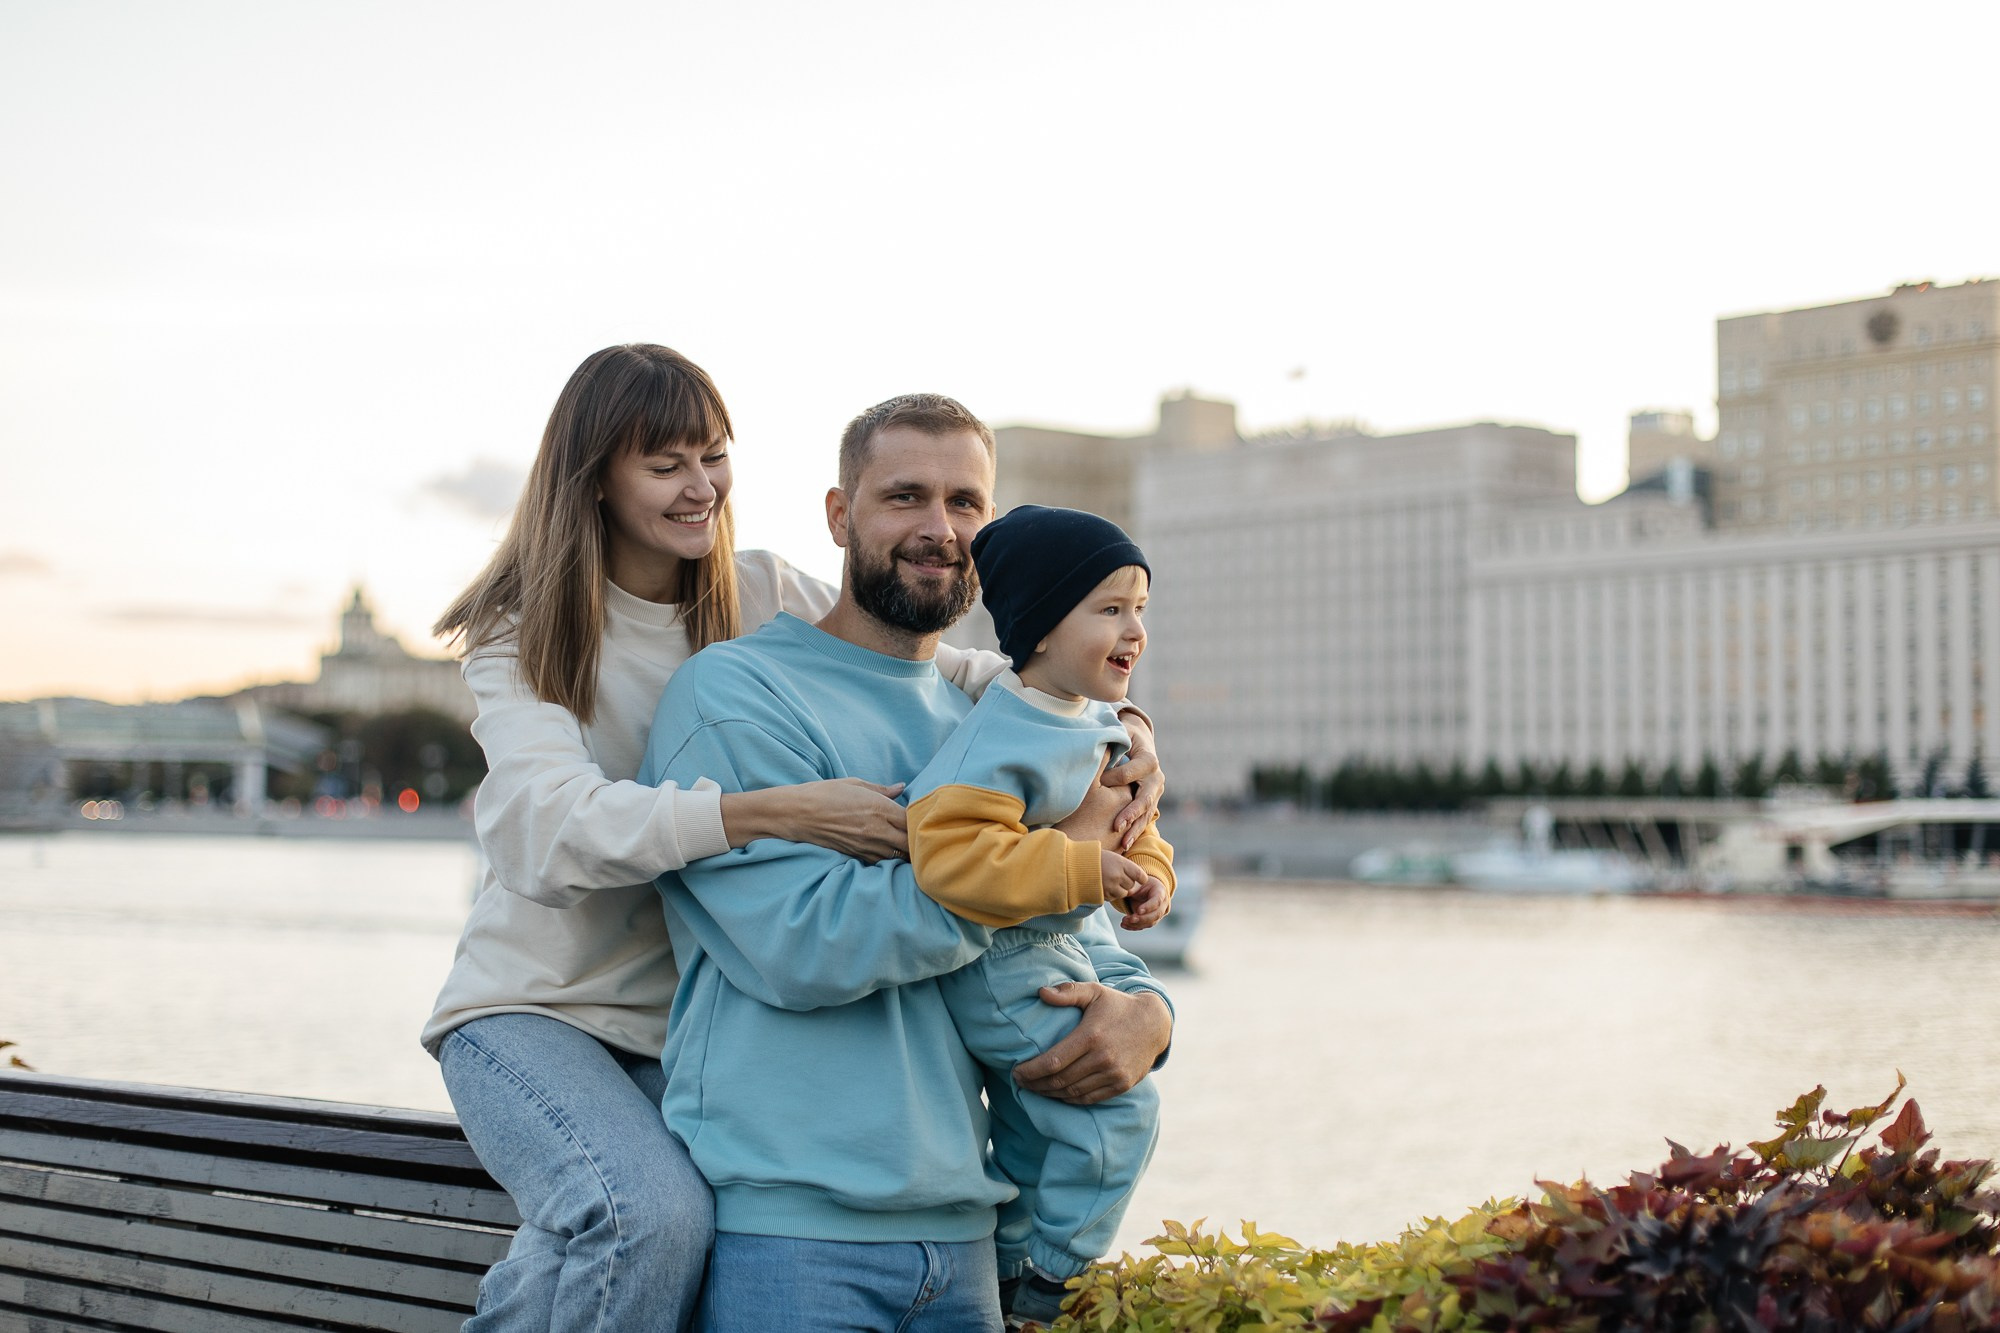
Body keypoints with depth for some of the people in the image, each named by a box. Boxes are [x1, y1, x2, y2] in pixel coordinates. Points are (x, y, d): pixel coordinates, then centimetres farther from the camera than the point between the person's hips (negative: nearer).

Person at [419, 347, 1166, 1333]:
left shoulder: (766, 599, 3)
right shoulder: (527, 634, -7)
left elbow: (964, 677, 6)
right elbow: (547, 827, -26)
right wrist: (786, 812, -37)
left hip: (686, 1029, 4)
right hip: (531, 1012, -4)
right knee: (650, 1217, -30)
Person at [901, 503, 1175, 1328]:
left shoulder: (1103, 727, 4)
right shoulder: (1003, 737, -27)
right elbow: (951, 851, -37)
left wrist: (1148, 874, -6)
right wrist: (1083, 871, -35)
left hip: (1051, 955, 10)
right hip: (998, 962, -10)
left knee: (1034, 1128, 20)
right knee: (1117, 1107, -10)